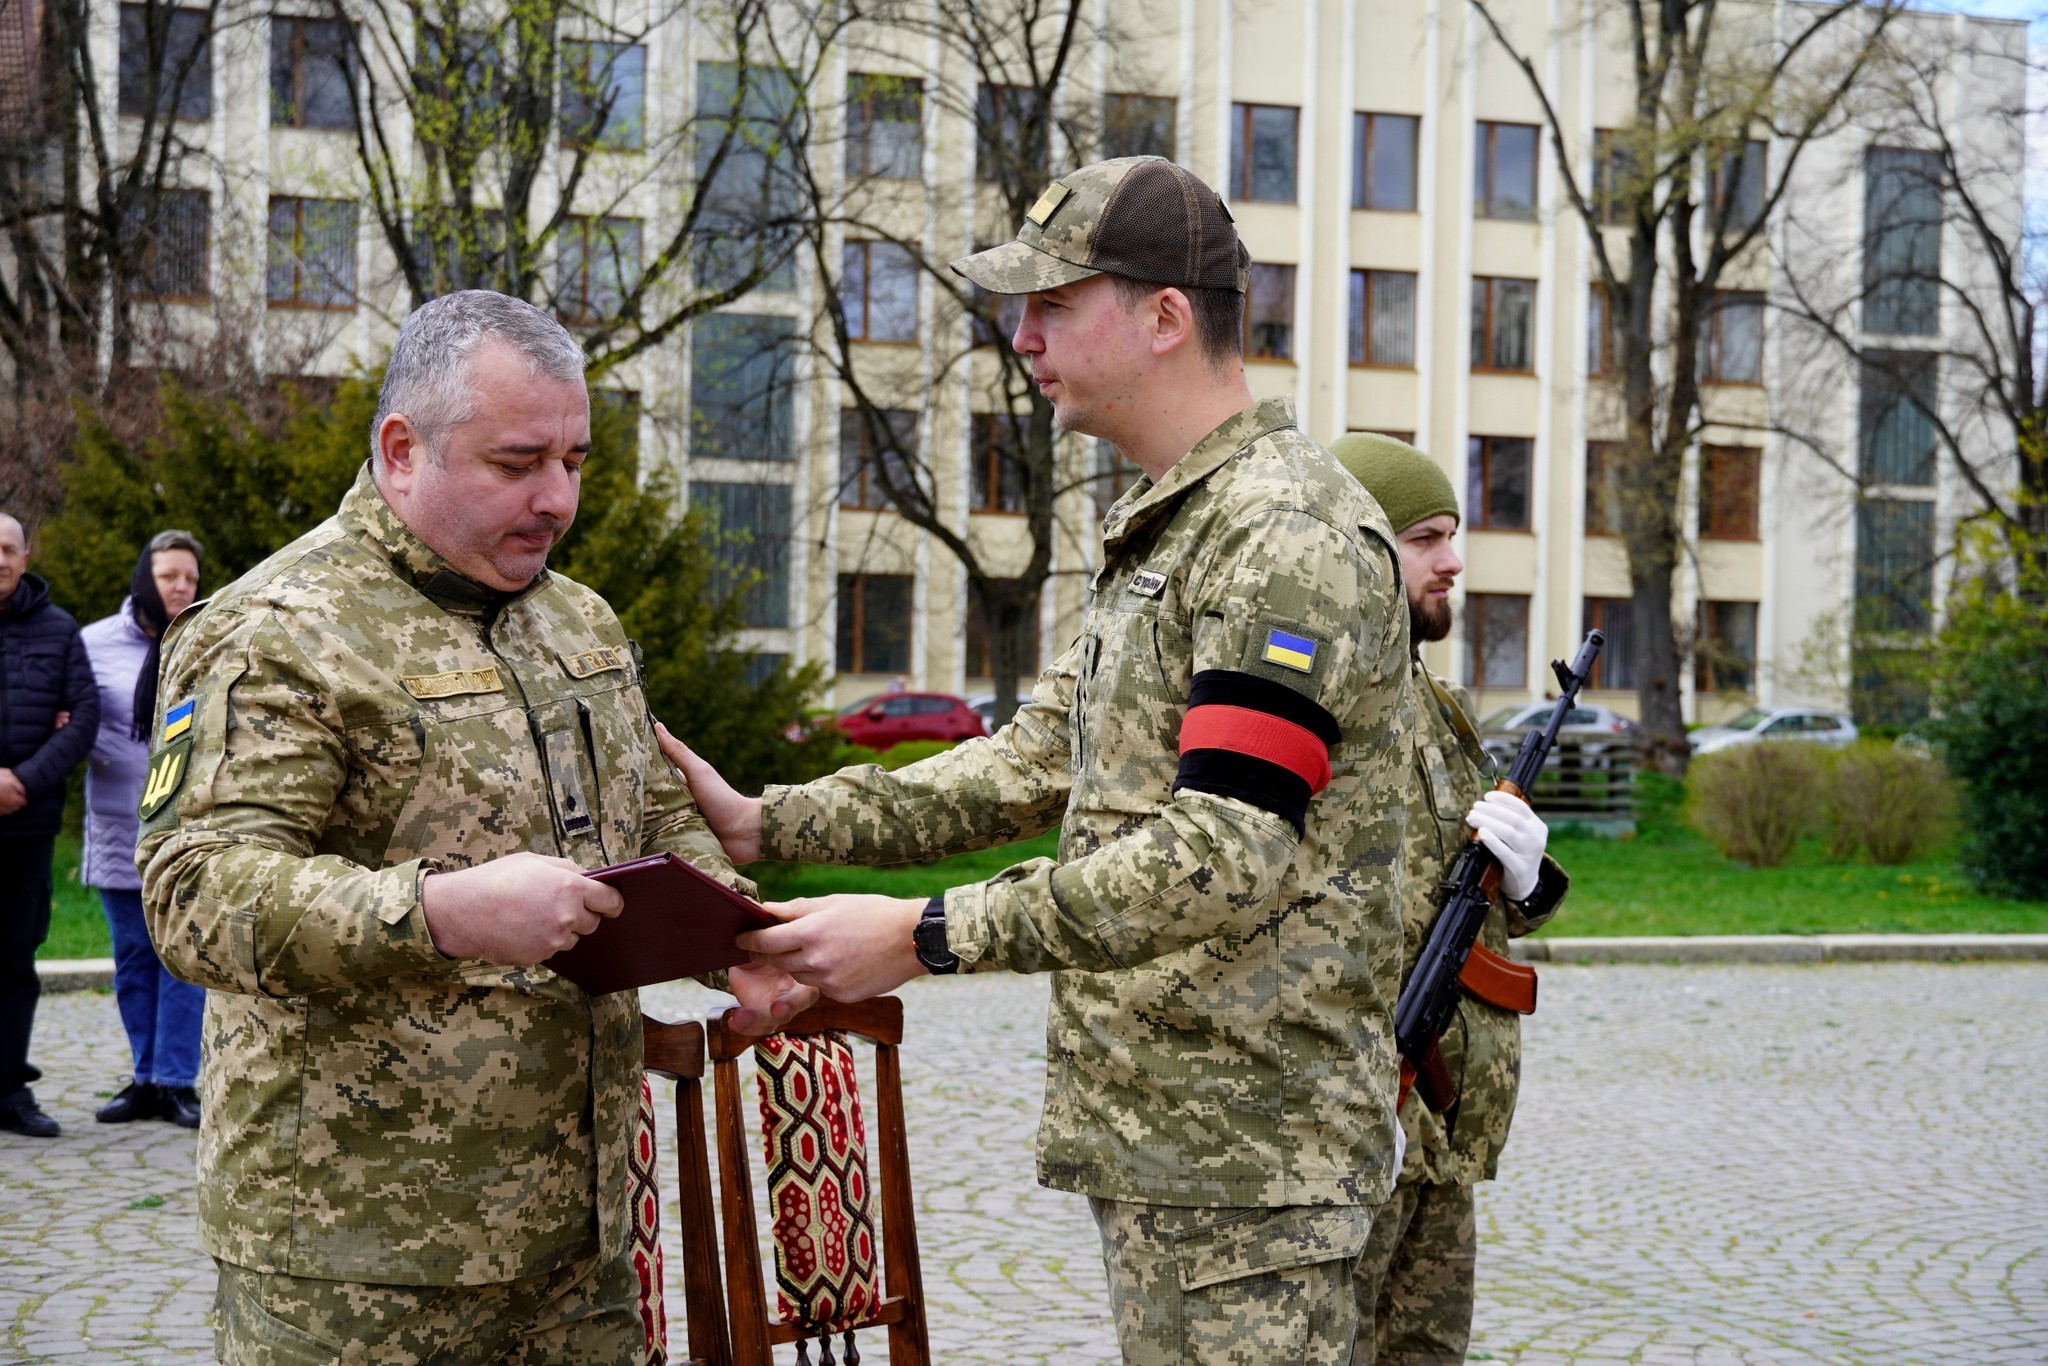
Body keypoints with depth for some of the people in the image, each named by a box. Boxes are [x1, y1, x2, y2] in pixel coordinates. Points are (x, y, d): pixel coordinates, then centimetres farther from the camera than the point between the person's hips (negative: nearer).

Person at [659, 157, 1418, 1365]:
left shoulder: (1290, 534, -16)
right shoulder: (1163, 530, 18)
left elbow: (1228, 857, -24)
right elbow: (1038, 764, 17)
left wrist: (930, 937, -24)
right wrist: (770, 823, 8)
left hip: (1249, 1148, -10)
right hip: (1152, 1128, 10)